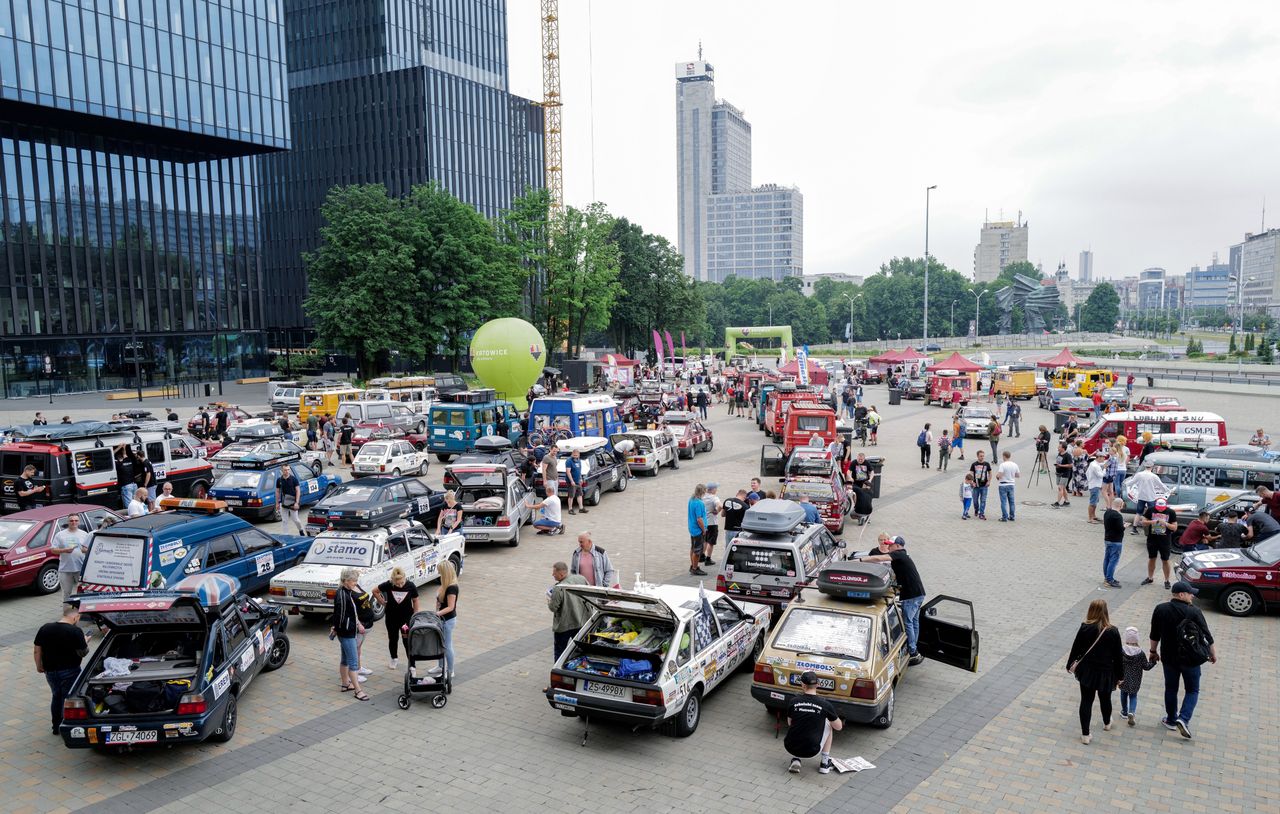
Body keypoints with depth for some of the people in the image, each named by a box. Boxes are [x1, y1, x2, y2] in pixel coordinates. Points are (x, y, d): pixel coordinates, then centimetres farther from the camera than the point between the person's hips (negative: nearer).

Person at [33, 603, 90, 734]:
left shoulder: (44, 629, -2)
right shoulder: (76, 631, -18)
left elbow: (37, 650, 4)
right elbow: (83, 653, -14)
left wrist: (39, 666, 17)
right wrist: (85, 642, 5)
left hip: (50, 671, 6)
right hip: (69, 672, -5)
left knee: (56, 697, 23)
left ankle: (56, 727, 31)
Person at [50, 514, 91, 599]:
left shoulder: (85, 534, 9)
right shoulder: (60, 535, 6)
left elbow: (90, 550, 11)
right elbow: (53, 550, 2)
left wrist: (86, 550, -12)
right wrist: (64, 550, -14)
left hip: (81, 569, 0)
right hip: (65, 569, 0)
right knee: (66, 592, 9)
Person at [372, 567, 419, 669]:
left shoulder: (411, 586, -18)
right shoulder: (388, 585, -19)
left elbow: (415, 601, -3)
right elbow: (375, 591, -1)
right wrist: (383, 602, -2)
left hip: (406, 617, -1)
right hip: (391, 617, 1)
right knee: (393, 638, 16)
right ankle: (394, 659, 37)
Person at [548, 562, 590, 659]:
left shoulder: (558, 588, -24)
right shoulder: (581, 578, -6)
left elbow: (553, 608, -18)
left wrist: (549, 601, 2)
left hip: (563, 625, -6)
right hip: (582, 622, 6)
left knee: (559, 652, 10)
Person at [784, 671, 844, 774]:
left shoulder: (793, 702, -3)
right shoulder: (825, 704, -7)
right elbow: (839, 727, 9)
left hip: (791, 749, 1)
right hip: (812, 752, -1)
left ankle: (795, 761, 13)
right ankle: (825, 763, 22)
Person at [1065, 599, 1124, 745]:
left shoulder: (1085, 629, -14)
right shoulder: (1113, 632, -14)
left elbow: (1075, 649, -5)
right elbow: (1118, 655, -7)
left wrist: (1070, 665, 11)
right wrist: (1120, 676, 5)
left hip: (1087, 671, 0)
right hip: (1106, 673, 0)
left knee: (1086, 701, 9)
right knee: (1105, 699, 23)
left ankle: (1085, 734, 12)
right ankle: (1107, 723, 49)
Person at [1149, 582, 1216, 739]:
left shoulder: (1160, 609, -5)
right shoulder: (1194, 612, -15)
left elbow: (1155, 635, 4)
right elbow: (1206, 635, -8)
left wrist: (1153, 651, 17)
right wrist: (1213, 654, 6)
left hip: (1169, 657, 3)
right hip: (1190, 659, -3)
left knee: (1170, 689, 18)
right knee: (1192, 690, 11)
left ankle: (1171, 720, 27)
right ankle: (1184, 719, -5)